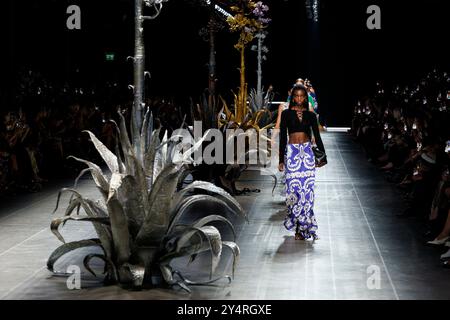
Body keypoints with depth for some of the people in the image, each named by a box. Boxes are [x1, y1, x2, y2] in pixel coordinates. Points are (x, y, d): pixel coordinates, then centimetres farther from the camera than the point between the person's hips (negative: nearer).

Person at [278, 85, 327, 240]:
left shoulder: (310, 115, 7)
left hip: (307, 153, 1)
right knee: (294, 188, -5)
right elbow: (282, 137, 3)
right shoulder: (286, 114, 3)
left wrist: (323, 156, 6)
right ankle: (301, 227, 4)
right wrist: (281, 160, 1)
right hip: (292, 153, -1)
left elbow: (317, 137, 10)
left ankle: (303, 227, 6)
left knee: (307, 189, -2)